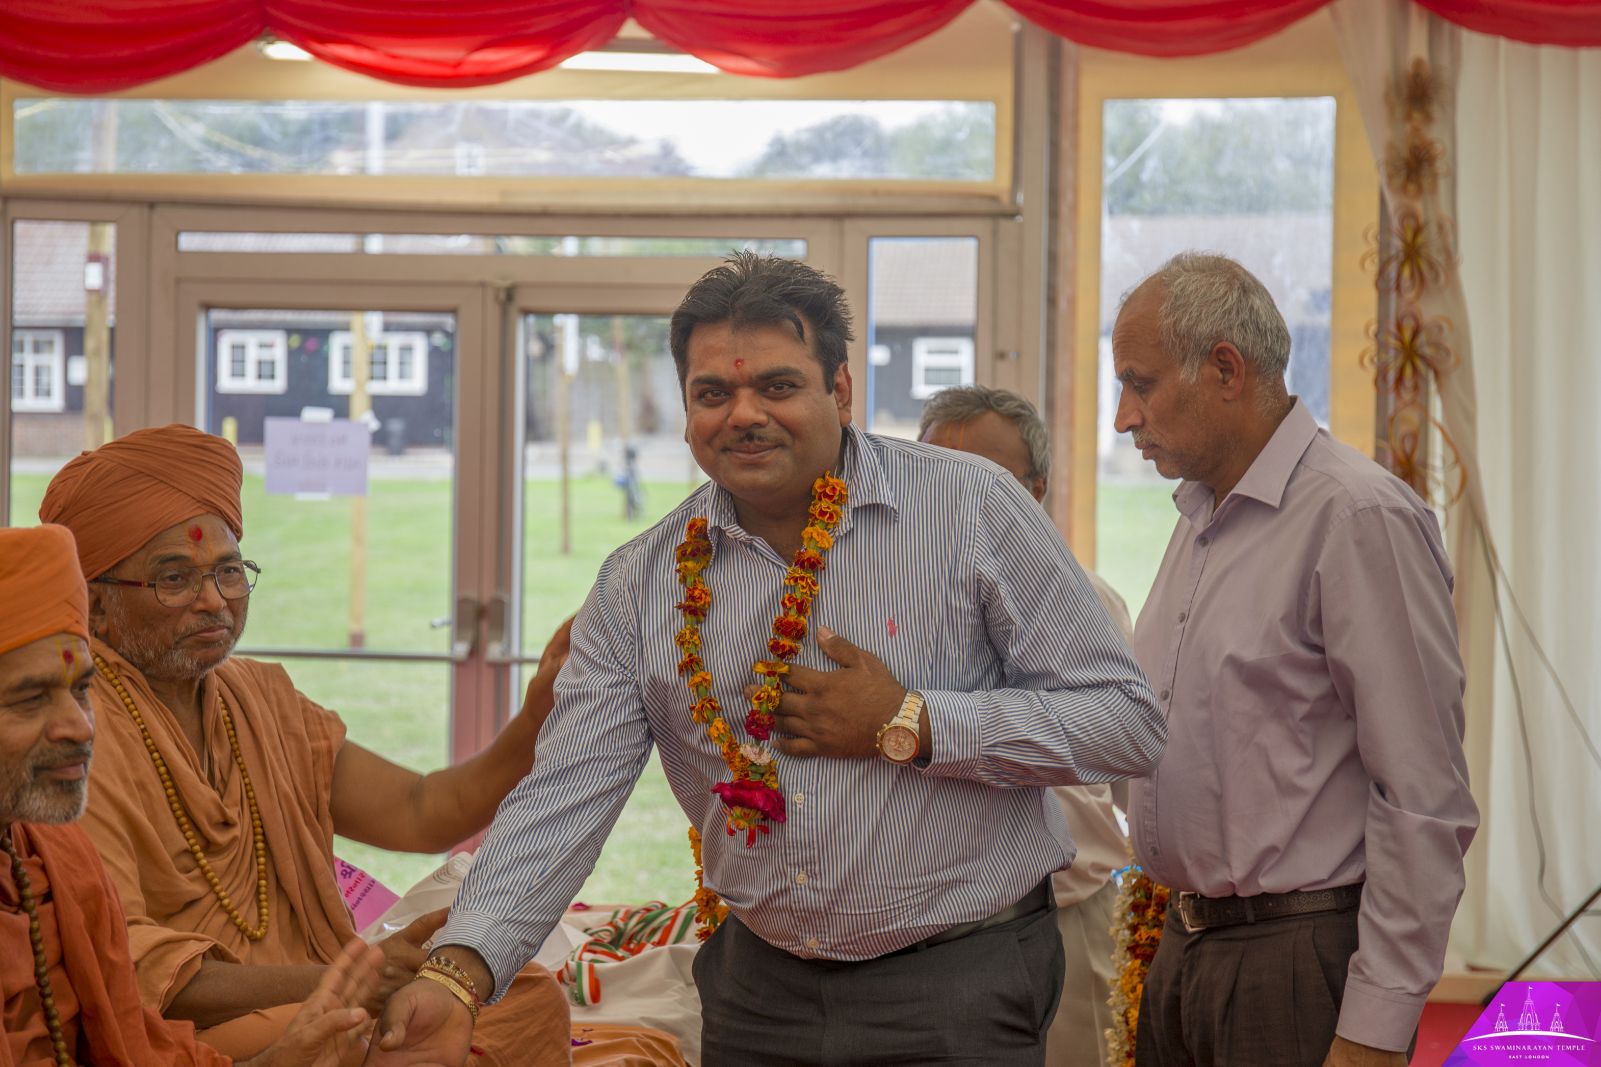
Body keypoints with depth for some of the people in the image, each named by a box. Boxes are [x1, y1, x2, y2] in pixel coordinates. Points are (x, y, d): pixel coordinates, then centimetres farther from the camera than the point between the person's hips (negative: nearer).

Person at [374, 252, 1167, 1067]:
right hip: (759, 991, 4)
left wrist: (908, 726, -17)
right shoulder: (639, 586, 0)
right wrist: (463, 973, -21)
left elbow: (1125, 721, -10)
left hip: (957, 996, -3)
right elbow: (567, 794, -6)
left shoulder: (973, 509, -9)